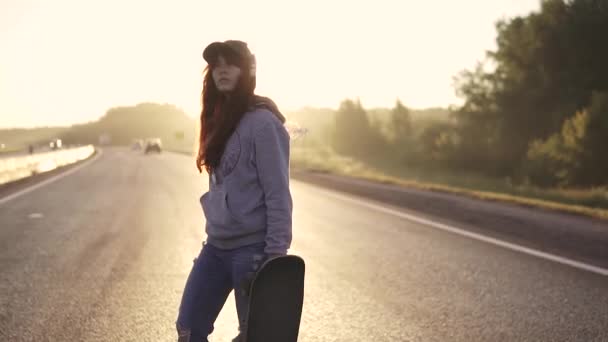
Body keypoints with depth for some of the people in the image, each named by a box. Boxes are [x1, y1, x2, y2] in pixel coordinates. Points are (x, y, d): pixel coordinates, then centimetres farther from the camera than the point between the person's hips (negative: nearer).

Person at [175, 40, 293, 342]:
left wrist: (276, 255, -18)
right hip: (216, 246, 8)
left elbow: (278, 194, -15)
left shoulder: (262, 122, -13)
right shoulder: (221, 118, 12)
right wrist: (214, 226, 13)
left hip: (252, 248, -8)